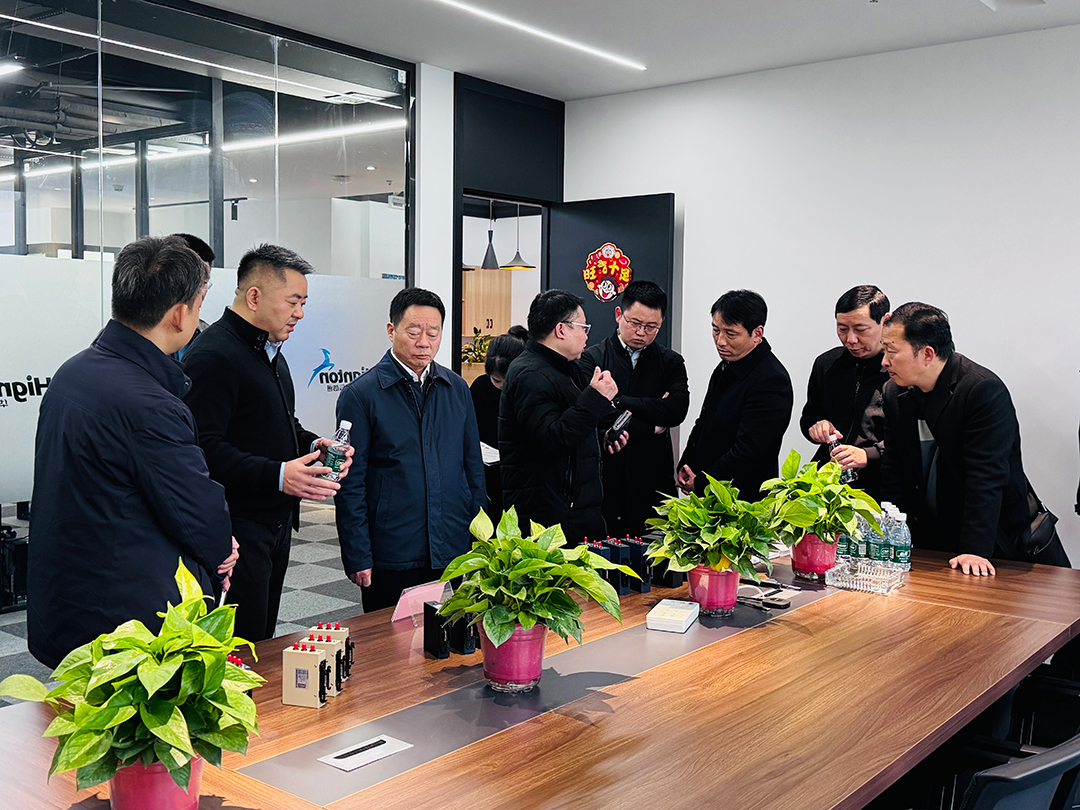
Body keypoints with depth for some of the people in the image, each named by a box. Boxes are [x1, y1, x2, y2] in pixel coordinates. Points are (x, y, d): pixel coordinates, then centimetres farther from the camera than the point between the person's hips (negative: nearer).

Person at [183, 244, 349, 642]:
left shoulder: (270, 351, 17)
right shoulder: (213, 354, -17)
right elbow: (205, 447, -25)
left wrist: (312, 444, 7)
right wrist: (277, 475, -29)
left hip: (276, 522, 10)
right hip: (238, 529, -10)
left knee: (264, 639, 17)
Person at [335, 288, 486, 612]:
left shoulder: (457, 389, 8)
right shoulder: (360, 394, -5)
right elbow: (350, 483, -5)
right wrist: (358, 557, -9)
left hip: (454, 551, 4)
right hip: (391, 557, -4)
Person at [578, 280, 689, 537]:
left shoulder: (671, 362, 10)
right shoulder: (592, 359, 1)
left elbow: (678, 409, -8)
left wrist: (618, 400, -11)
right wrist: (652, 427, -8)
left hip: (653, 480, 2)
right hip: (605, 480, -2)